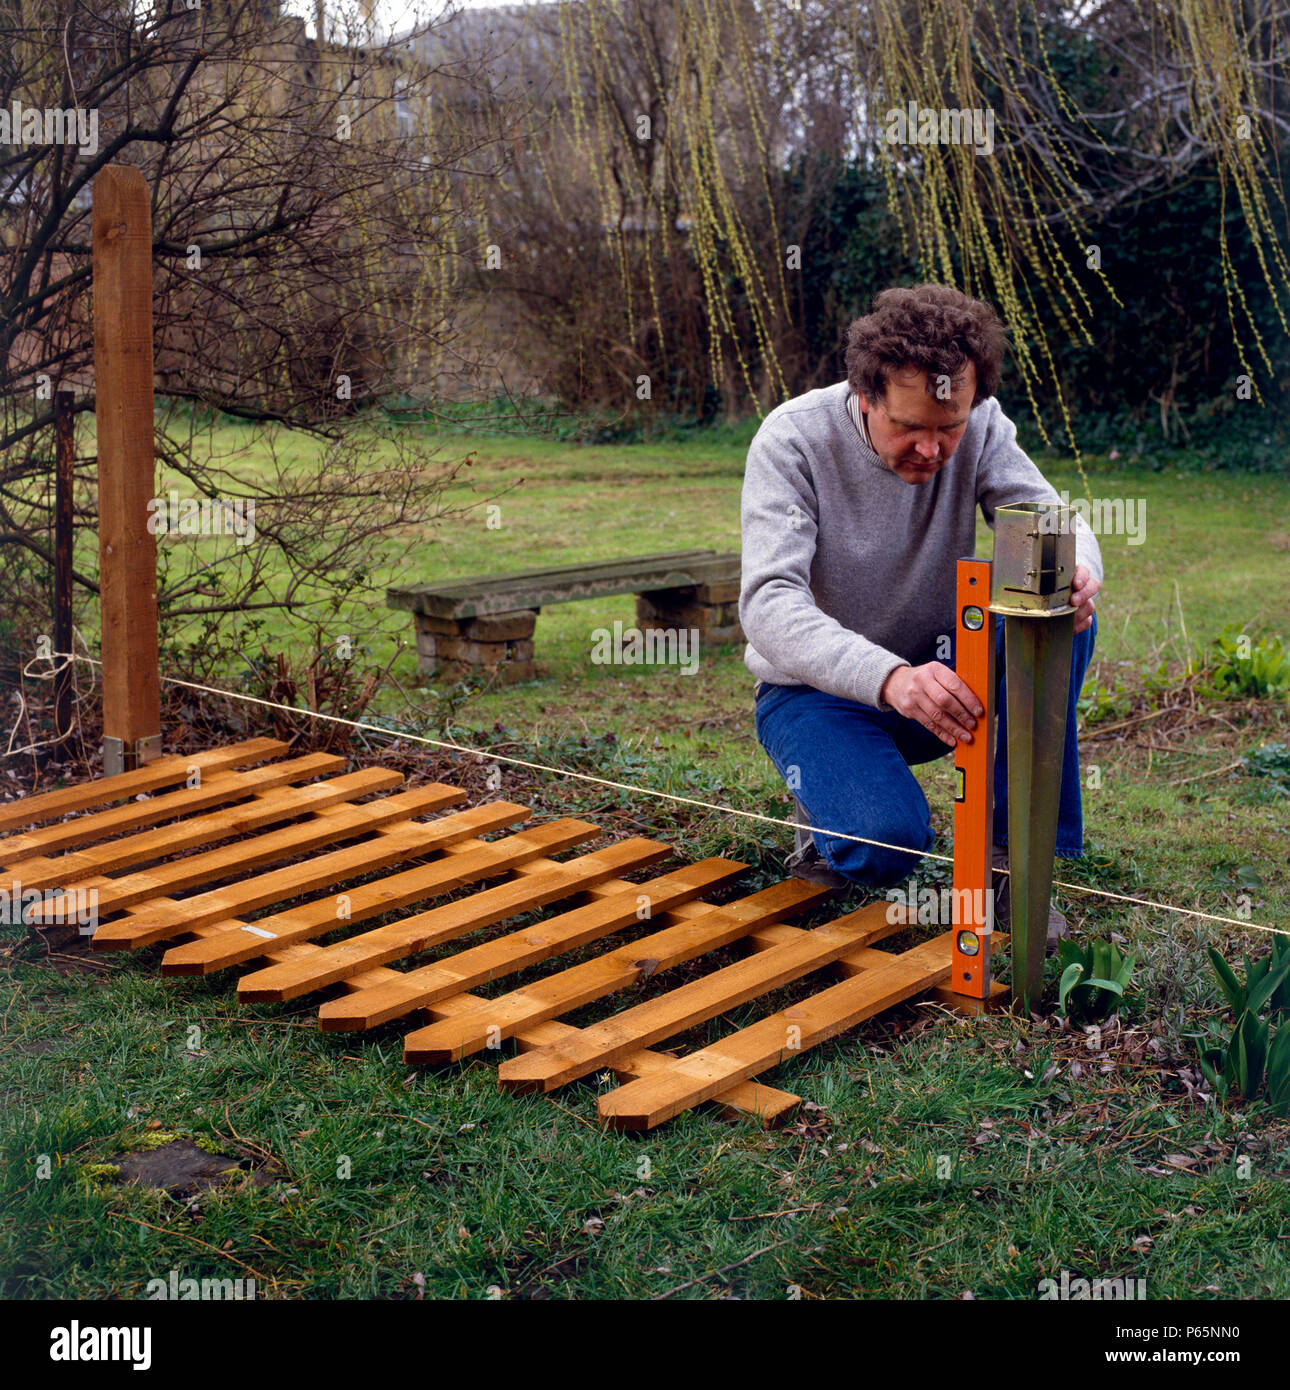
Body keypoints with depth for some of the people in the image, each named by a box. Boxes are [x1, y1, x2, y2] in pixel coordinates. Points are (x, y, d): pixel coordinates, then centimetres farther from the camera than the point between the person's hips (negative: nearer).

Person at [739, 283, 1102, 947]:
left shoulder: (980, 427, -10)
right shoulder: (793, 439, -22)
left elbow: (1055, 520, -14)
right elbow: (769, 605, -31)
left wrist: (1074, 573, -42)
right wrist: (890, 679, -49)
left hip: (938, 674, 4)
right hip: (816, 693, -4)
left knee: (1061, 618, -23)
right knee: (886, 842, -32)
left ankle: (1010, 846, -12)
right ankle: (828, 796, 5)